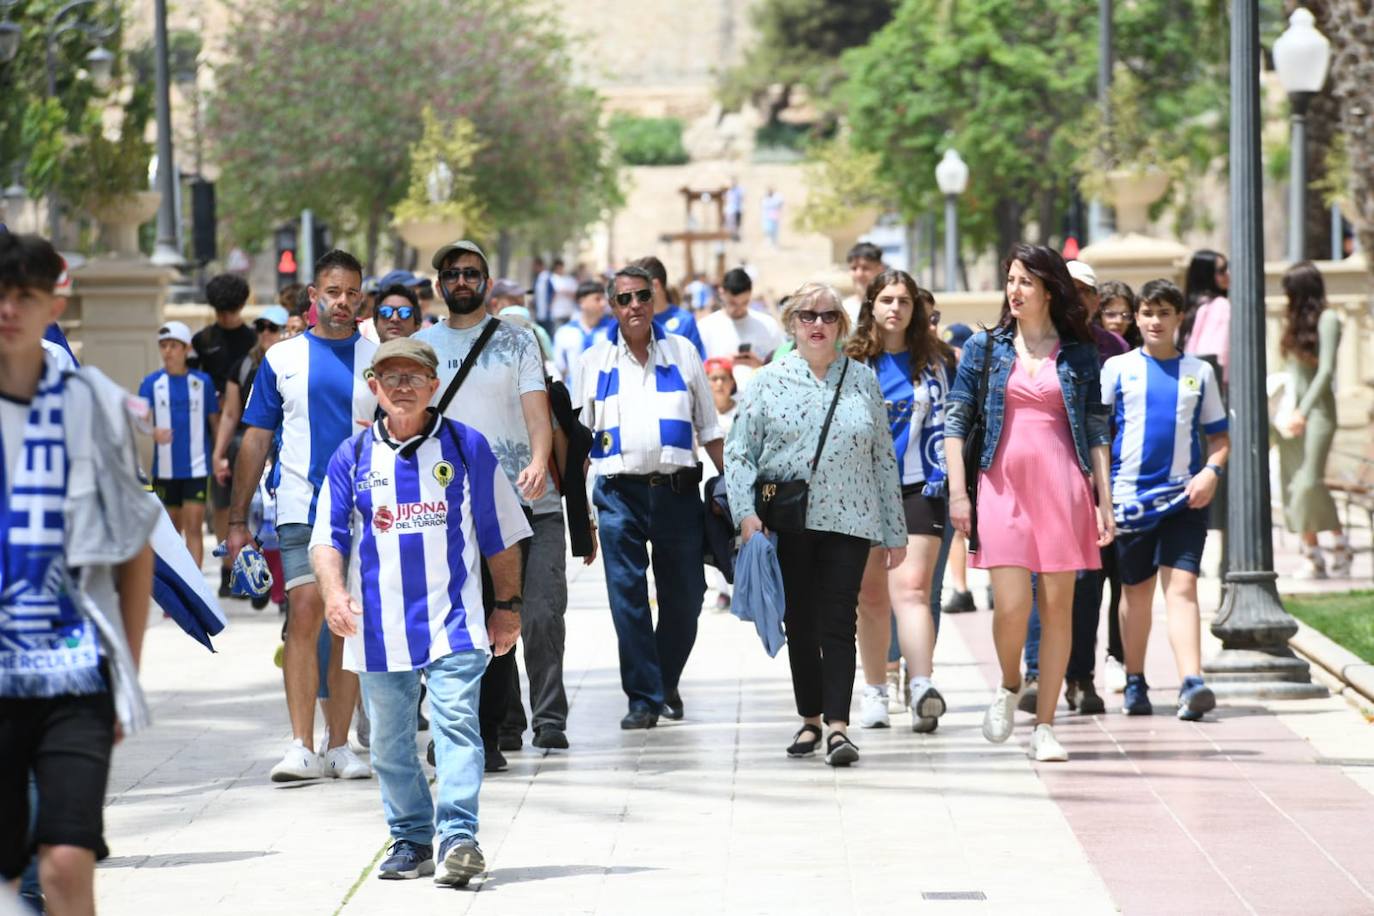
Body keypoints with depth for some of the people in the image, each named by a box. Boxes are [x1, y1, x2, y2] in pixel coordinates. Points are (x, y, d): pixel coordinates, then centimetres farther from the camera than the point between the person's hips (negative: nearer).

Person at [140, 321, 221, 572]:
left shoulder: (202, 381, 3)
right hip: (165, 467, 2)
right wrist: (152, 433, -28)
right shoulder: (152, 383, 3)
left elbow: (215, 420, 9)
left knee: (194, 527, -9)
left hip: (196, 466, -2)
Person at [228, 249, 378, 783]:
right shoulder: (283, 358, 6)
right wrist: (238, 519, 6)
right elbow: (256, 439, 9)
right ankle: (302, 747, -14)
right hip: (301, 510, -1)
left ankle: (338, 745, 12)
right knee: (306, 613, -13)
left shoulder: (380, 360, 7)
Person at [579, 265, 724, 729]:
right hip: (620, 493, -1)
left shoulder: (682, 352, 10)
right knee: (628, 599, -6)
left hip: (677, 490, 1)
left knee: (684, 596, 5)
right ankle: (644, 697, -1)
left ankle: (667, 684, 25)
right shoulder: (595, 361, 9)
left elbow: (709, 427, 14)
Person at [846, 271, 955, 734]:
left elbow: (946, 421, 7)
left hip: (919, 488, -1)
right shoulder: (850, 361, 5)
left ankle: (922, 686, -27)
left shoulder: (934, 360, 7)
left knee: (911, 588, -15)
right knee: (871, 595, 8)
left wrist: (940, 477, -2)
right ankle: (875, 692, 18)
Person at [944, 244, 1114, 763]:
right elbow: (955, 419, 6)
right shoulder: (985, 347, 7)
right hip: (1003, 486, -1)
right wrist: (957, 492, -3)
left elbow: (1097, 431, 9)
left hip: (1063, 488, 1)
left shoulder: (1079, 355, 8)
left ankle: (1044, 726, 8)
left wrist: (1104, 502, 2)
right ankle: (1009, 686, 19)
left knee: (1057, 606, 0)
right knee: (1010, 605, -12)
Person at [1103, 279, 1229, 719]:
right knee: (1137, 593, 10)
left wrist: (1211, 472, -8)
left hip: (1185, 497, 0)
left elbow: (1219, 437, 11)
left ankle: (1192, 684, -23)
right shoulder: (1118, 368, 5)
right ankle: (1135, 684, 24)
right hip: (1131, 496, 0)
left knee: (1182, 587, -12)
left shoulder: (1198, 371, 8)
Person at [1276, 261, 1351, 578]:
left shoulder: (1327, 319, -6)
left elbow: (1326, 370, -13)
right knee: (1293, 484, 1)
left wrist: (1303, 412, -18)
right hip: (1294, 409, 7)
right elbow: (1293, 371, 12)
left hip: (1317, 409, -7)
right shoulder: (1298, 321, 15)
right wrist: (1287, 408, -1)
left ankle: (1340, 543, 3)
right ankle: (1311, 554, 4)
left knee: (1310, 482, -14)